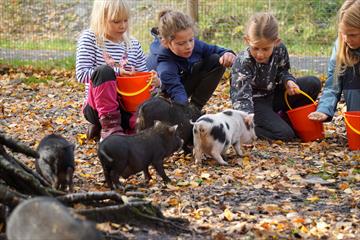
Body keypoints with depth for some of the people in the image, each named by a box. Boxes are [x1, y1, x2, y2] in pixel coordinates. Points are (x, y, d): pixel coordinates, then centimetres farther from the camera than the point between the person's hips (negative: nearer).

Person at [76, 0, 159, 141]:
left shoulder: (134, 44, 8)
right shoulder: (89, 38, -4)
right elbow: (82, 74, -13)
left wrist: (153, 81, -13)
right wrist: (116, 72, -22)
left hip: (125, 106, 4)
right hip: (96, 107, -4)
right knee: (103, 71, -33)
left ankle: (101, 127, 0)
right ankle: (110, 126, -27)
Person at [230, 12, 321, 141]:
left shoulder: (280, 49, -12)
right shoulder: (242, 62, -29)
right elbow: (241, 96, -36)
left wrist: (288, 81, -15)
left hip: (273, 95, 7)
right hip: (255, 102, -6)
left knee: (314, 84, -2)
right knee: (285, 134, -24)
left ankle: (284, 117, 7)